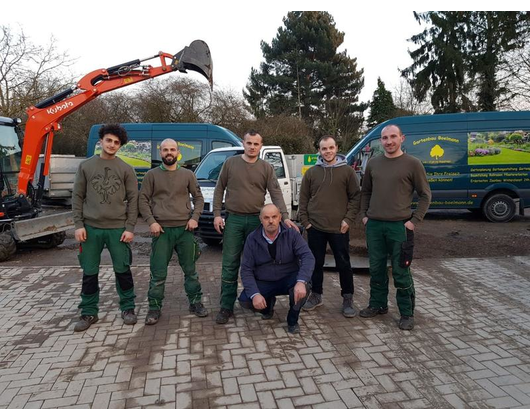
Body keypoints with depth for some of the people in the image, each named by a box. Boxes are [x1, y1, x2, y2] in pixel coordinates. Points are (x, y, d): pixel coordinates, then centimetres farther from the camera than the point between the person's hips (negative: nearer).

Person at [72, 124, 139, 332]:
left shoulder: (126, 169, 2)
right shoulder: (85, 166, 6)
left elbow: (133, 199, 0)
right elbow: (77, 197, 6)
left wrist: (130, 227, -6)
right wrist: (79, 224, -2)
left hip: (118, 229, -1)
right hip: (91, 228, 1)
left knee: (123, 270, 6)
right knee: (89, 273, 8)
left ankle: (128, 308, 21)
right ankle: (89, 312, 22)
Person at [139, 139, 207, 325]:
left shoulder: (188, 174, 8)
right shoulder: (152, 175, 4)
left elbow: (198, 198, 11)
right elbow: (143, 200, 3)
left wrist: (195, 218, -3)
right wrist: (151, 221, -9)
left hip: (185, 229, 1)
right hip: (161, 230, -1)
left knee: (190, 269, 10)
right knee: (158, 273, 3)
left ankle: (195, 302, 24)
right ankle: (155, 308, 17)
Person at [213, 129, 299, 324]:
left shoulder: (267, 168, 4)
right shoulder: (230, 163, 5)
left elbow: (276, 194, -3)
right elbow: (219, 190, 8)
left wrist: (285, 217, -16)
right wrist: (217, 214, -1)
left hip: (256, 220, 1)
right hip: (233, 219, 0)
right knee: (230, 265, 0)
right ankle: (226, 307, 9)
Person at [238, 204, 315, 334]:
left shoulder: (291, 234, -13)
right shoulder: (252, 239, -10)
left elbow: (308, 257, -24)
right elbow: (246, 270, -11)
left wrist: (301, 282, -42)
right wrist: (255, 294, -27)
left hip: (289, 279, -1)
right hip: (263, 283, 1)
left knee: (304, 287, -32)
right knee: (244, 300, -23)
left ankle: (293, 320, -1)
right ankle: (268, 304, 14)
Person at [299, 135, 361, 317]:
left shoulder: (347, 171, 0)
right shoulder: (311, 172, 6)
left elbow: (355, 197, 0)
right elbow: (304, 199, 9)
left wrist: (348, 219, -7)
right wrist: (305, 220, 2)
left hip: (339, 228, -2)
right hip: (315, 228, 2)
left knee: (344, 264, 6)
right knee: (316, 263, 12)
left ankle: (348, 299, 21)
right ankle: (316, 295, 27)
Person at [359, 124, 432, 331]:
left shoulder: (413, 164, -3)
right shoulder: (373, 163, 9)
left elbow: (425, 195, 0)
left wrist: (414, 221, -7)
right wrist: (364, 215, 8)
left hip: (400, 226, -4)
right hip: (374, 225, 4)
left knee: (401, 272, 2)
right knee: (376, 269, 13)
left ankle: (407, 313, 17)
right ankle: (378, 304, 30)